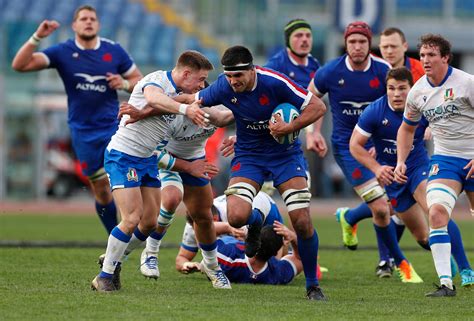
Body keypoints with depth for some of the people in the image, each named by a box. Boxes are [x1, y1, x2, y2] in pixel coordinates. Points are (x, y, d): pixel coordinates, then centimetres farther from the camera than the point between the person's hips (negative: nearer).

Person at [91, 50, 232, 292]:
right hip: (123, 156, -9)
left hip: (148, 159, 9)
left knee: (149, 222, 7)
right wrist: (184, 109, -51)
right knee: (132, 219, -14)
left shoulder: (177, 94, 10)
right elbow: (153, 98, -41)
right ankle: (105, 276, -4)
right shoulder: (157, 79, -17)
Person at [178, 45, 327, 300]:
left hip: (285, 153, -2)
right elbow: (192, 100, 5)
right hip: (248, 154, 2)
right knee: (236, 216, -22)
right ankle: (255, 222, 18)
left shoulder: (275, 82, -24)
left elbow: (318, 107, -17)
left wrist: (290, 127, -26)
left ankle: (312, 285, 9)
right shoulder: (223, 87, -14)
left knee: (302, 222, -11)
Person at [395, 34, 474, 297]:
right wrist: (401, 161, 9)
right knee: (436, 211, -20)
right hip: (444, 159, 2)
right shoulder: (417, 92, 3)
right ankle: (446, 283, -21)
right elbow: (407, 128, 20)